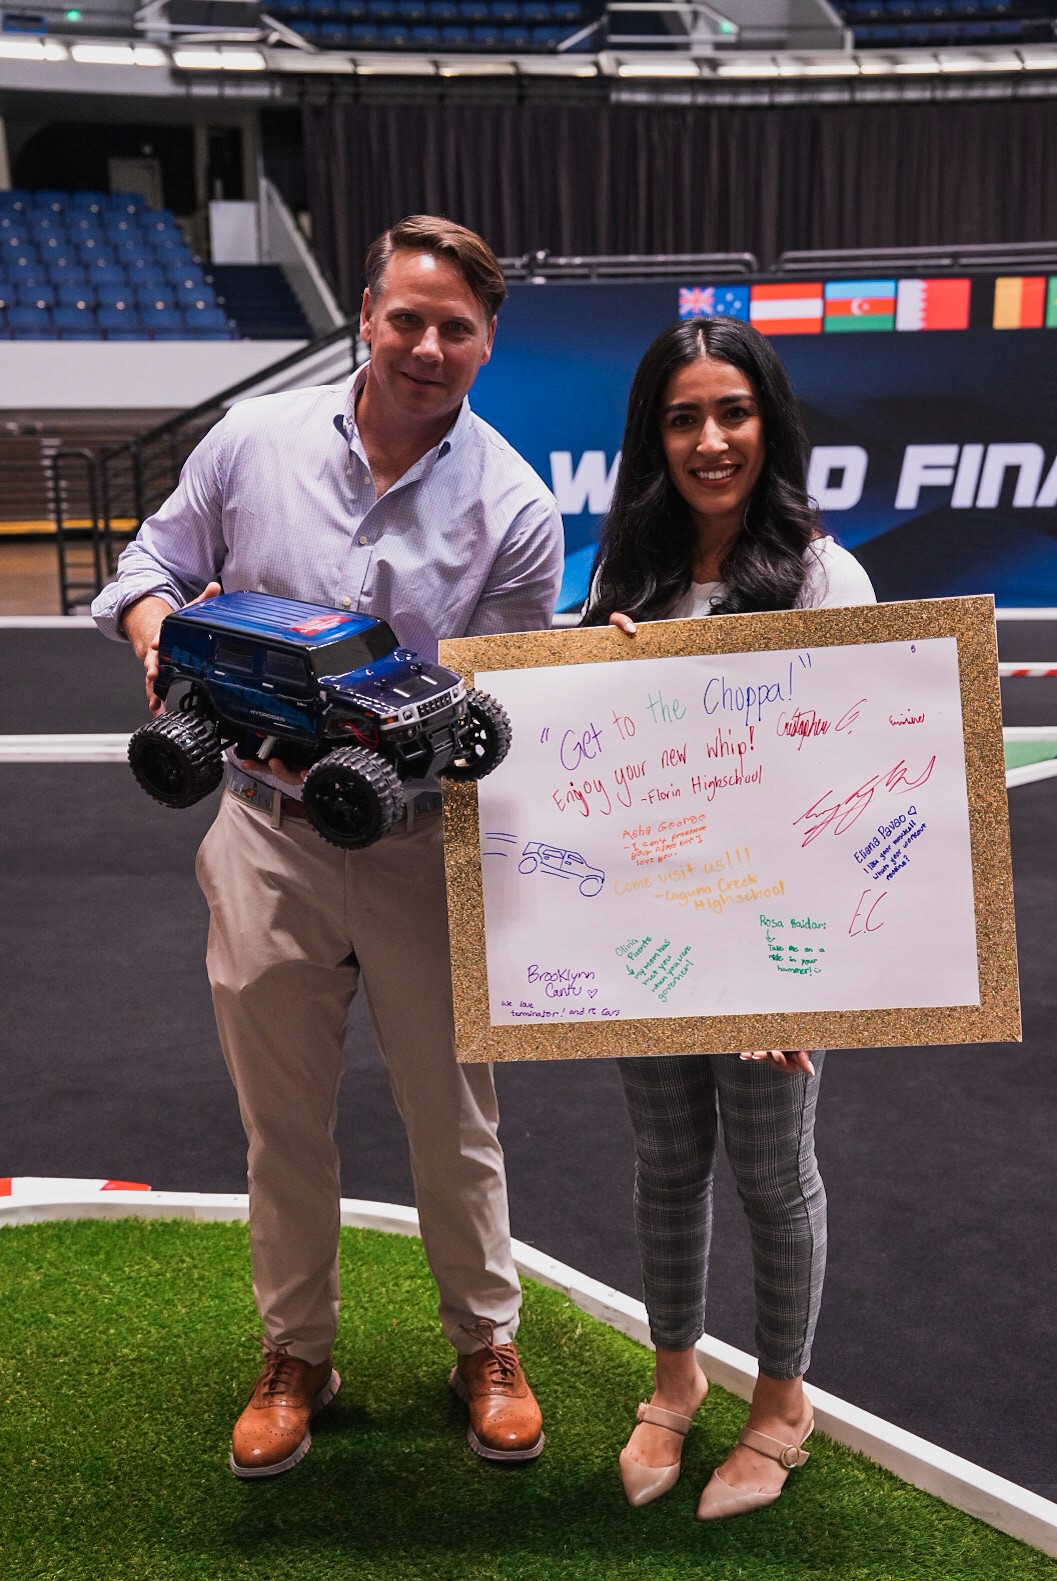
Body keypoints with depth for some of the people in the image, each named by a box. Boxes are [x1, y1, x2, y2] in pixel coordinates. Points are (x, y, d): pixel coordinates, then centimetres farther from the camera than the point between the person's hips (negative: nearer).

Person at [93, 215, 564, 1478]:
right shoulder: (255, 439, 0)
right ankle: (296, 1355, 36)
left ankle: (486, 1345, 35)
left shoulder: (514, 511, -6)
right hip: (267, 838, 2)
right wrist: (161, 633, -13)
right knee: (282, 1116, 14)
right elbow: (155, 562, 10)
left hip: (423, 847, -1)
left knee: (453, 1114, 11)